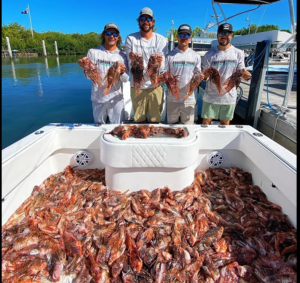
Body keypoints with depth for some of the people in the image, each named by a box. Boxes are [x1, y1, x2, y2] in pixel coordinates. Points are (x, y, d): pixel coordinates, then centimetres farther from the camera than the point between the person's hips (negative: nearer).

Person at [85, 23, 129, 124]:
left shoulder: (121, 55, 3)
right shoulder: (93, 52, 1)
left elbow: (126, 79, -3)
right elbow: (88, 76, -2)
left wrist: (122, 73, -24)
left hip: (116, 99, 0)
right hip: (98, 98, 0)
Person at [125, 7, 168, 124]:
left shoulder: (161, 40, -2)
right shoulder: (131, 39, -3)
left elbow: (161, 68, -9)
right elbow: (131, 67, -7)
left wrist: (158, 62, -32)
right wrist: (133, 60, -30)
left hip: (155, 85, 1)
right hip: (137, 86, 0)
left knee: (155, 120, 11)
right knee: (140, 120, 11)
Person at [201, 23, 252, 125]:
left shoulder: (238, 53, 2)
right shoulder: (209, 55, -1)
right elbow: (203, 77, -1)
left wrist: (246, 75, -19)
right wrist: (206, 74, -24)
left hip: (229, 97, 1)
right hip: (211, 96, -1)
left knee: (225, 124, 14)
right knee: (206, 122, 6)